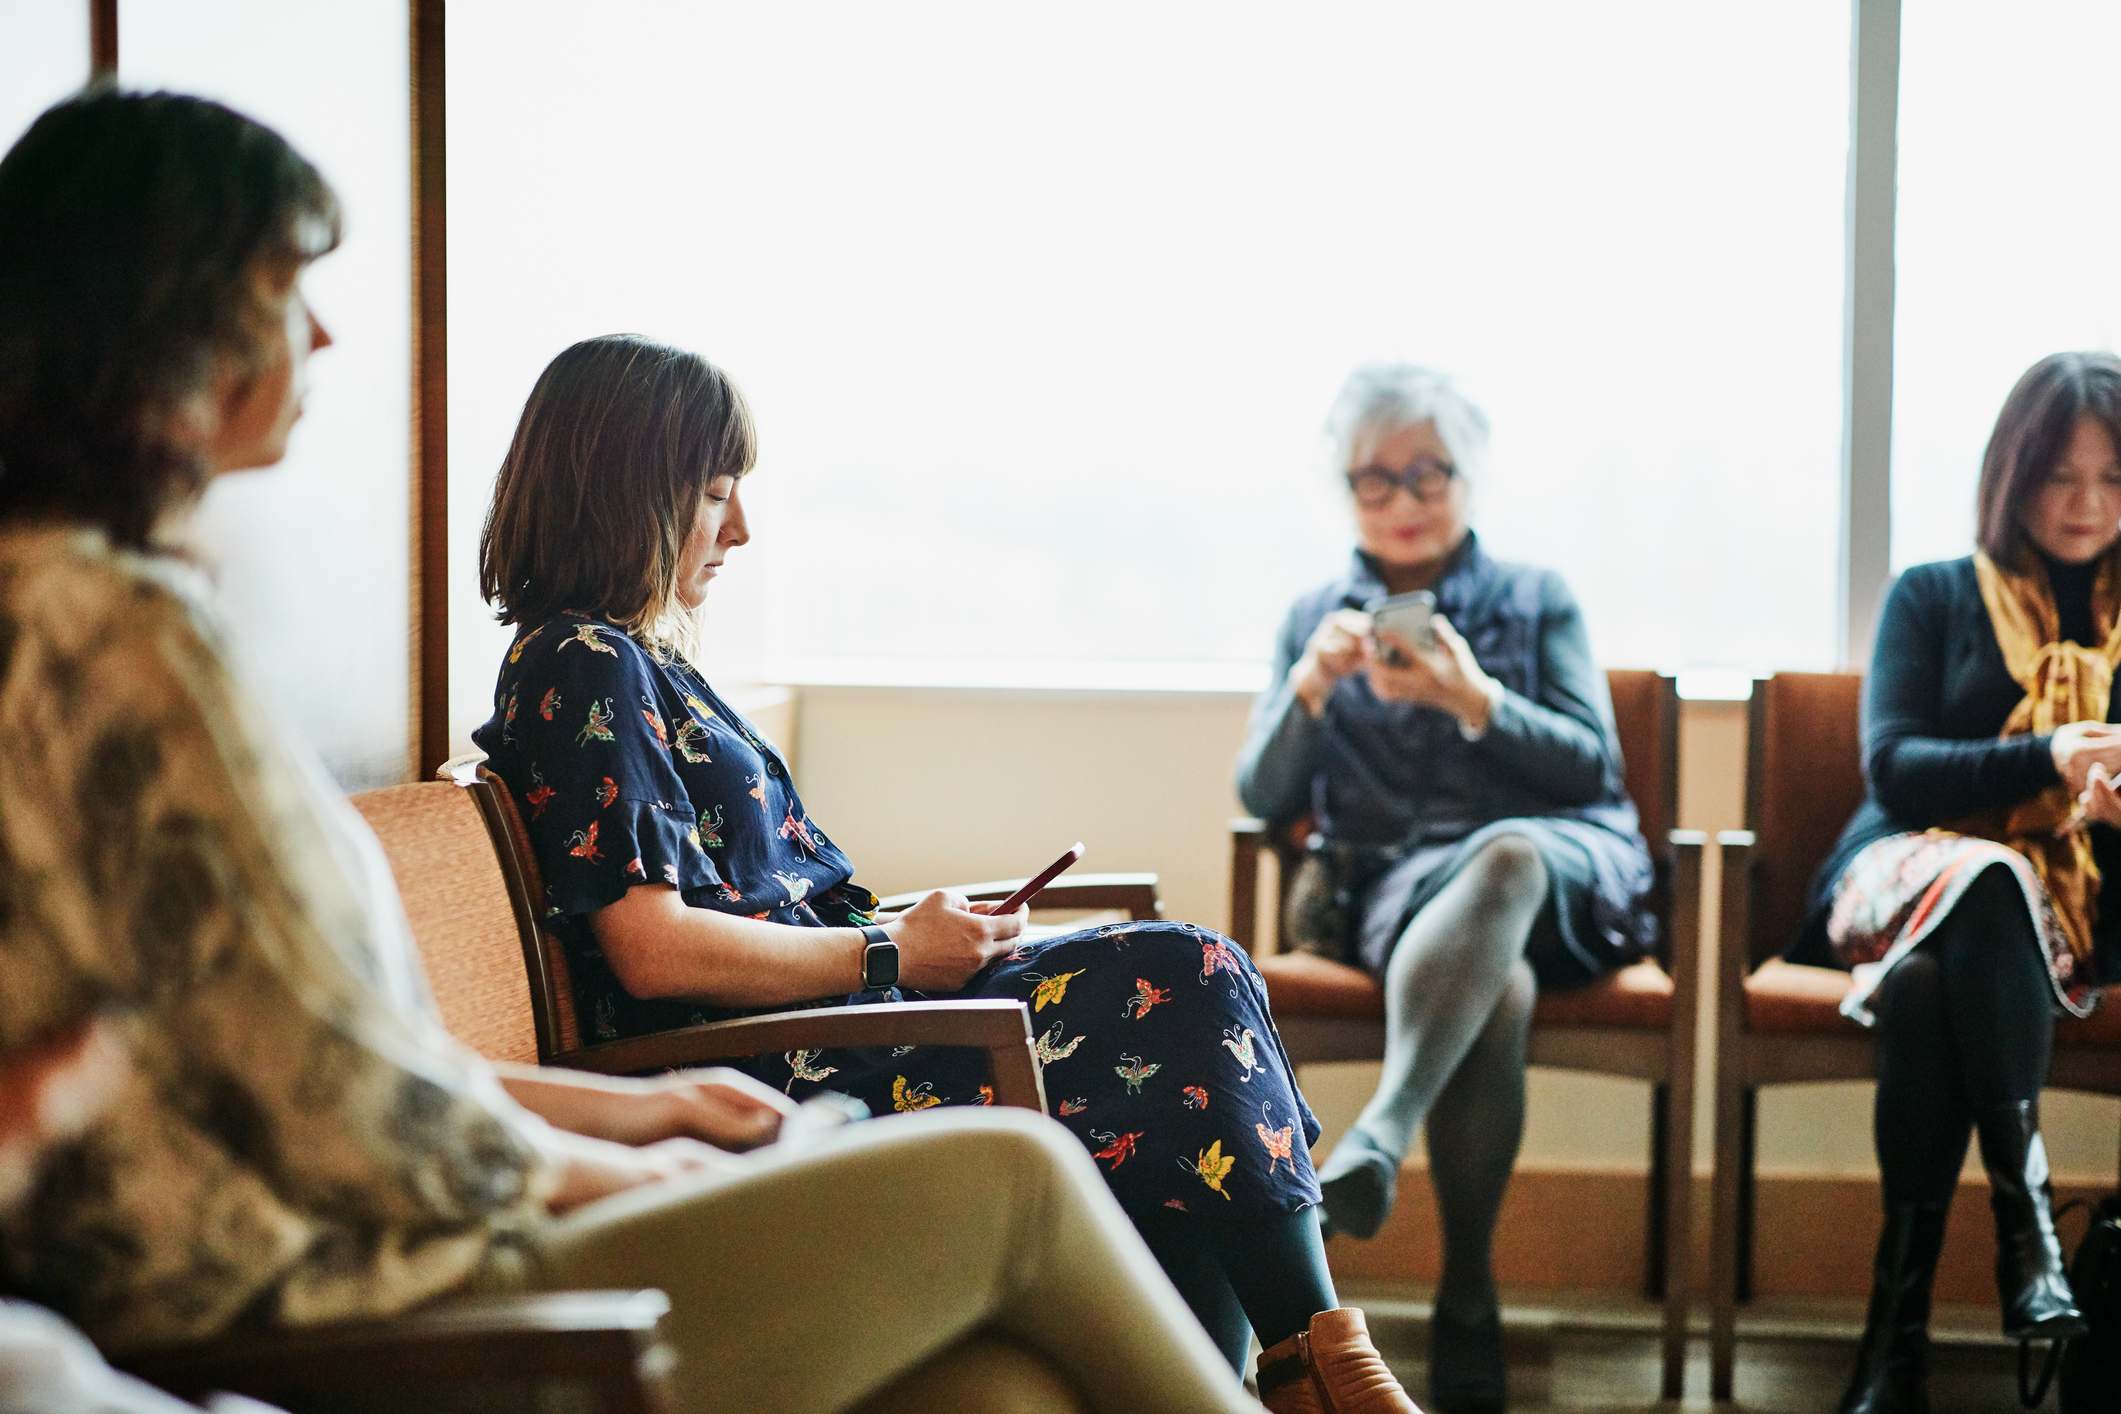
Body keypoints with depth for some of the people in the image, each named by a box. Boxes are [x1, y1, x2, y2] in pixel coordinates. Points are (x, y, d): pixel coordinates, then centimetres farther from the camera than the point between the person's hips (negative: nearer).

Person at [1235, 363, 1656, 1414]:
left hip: (1562, 863, 0)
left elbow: (1593, 766, 7)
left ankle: (1379, 1131, -57)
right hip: (1392, 882, 1)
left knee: (1506, 856, -42)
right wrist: (1310, 687, -8)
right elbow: (1263, 797, 12)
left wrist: (1475, 701, -12)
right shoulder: (1314, 618, 22)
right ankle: (1466, 1302, -39)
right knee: (1498, 990, -38)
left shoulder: (1538, 602, 20)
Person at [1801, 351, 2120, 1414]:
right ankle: (2025, 1213, -44)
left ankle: (1903, 1316, -40)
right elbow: (1891, 766, 0)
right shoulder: (1935, 598, 15)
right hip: (1912, 871, -1)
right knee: (1982, 882, -40)